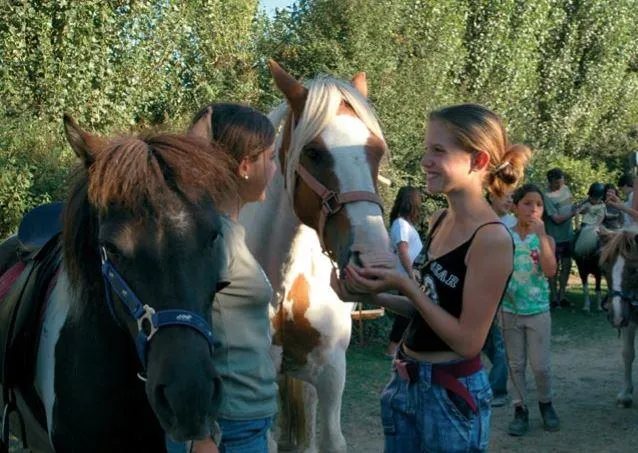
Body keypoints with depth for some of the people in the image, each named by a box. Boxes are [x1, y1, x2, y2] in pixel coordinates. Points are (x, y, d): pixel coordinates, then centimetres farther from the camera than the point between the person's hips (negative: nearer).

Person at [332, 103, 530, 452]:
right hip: (406, 382, 8)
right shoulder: (440, 221, 3)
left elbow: (468, 341, -21)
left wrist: (404, 284, -22)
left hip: (453, 393, -8)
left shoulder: (492, 239, -21)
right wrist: (373, 296, -3)